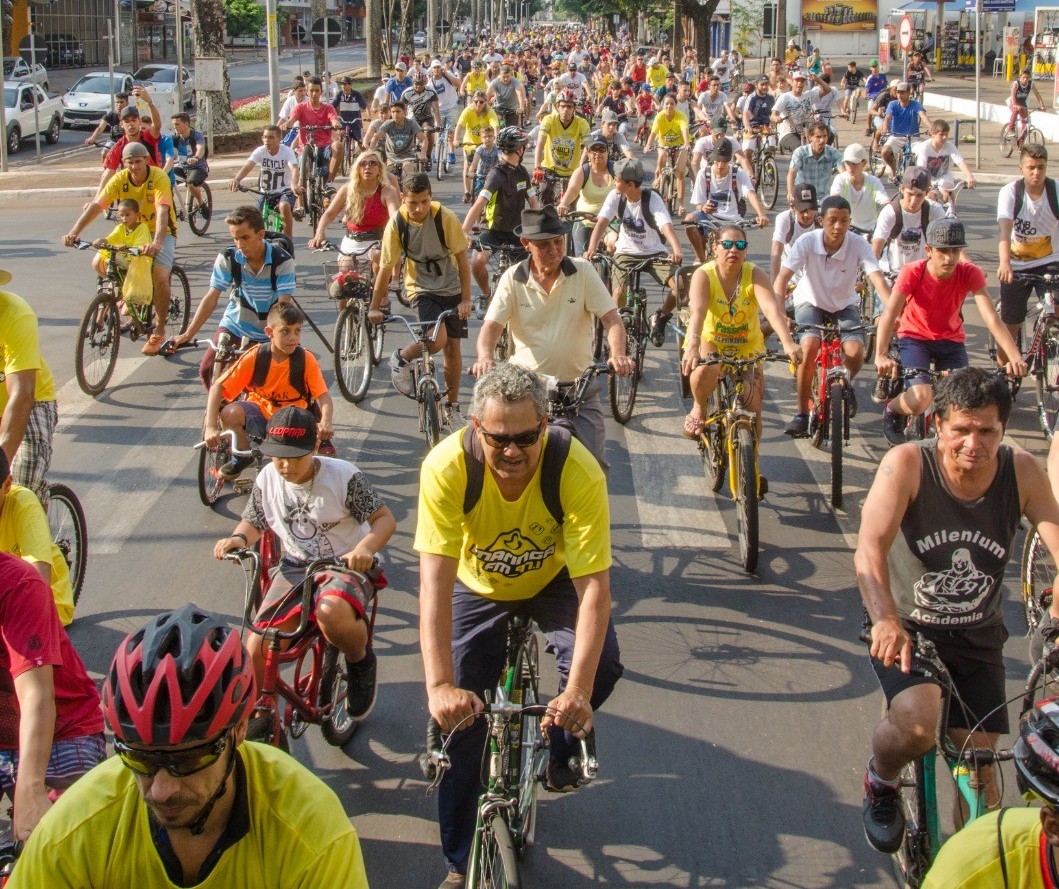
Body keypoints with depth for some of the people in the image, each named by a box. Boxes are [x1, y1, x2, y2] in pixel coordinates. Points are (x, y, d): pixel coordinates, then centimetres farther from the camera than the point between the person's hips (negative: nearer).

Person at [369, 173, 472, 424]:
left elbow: (462, 259, -12)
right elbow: (386, 267, -10)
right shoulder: (396, 224, -17)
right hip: (422, 289, -1)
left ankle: (452, 405, 18)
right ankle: (401, 360, 5)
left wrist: (465, 299, -13)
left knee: (452, 347, 2)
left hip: (451, 289, 1)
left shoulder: (445, 217, -19)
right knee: (438, 339, -24)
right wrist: (374, 307, -7)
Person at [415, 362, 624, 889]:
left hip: (552, 581, 0)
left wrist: (576, 692, -49)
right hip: (479, 587, 1)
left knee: (601, 665, -27)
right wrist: (440, 687, -49)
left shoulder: (578, 470, -35)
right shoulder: (447, 467, -34)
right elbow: (435, 580, -39)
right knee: (460, 719, -6)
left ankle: (562, 750, 7)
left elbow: (594, 584, -38)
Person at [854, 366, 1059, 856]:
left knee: (981, 772, 3)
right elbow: (869, 549, -31)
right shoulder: (907, 463, -20)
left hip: (977, 639, 3)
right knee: (918, 723, -29)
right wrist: (886, 622, -47)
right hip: (906, 628, -3)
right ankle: (881, 781, 5)